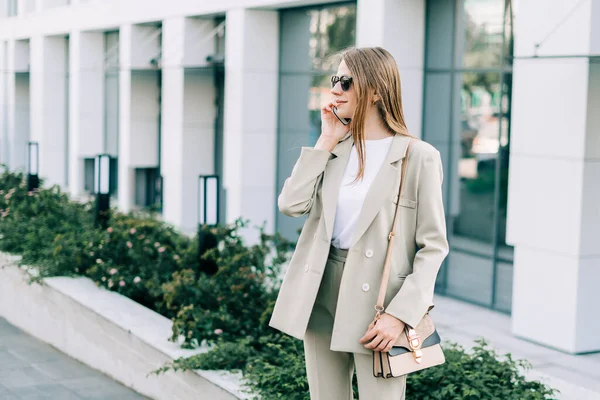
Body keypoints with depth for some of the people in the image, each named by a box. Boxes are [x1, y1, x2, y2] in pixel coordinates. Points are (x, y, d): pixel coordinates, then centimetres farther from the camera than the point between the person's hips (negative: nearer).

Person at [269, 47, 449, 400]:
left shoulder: (418, 157, -7)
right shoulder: (334, 148, 9)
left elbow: (433, 246, -8)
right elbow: (291, 205, -5)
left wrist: (400, 314, -16)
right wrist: (326, 141, -4)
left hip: (377, 301, -5)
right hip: (323, 294, 5)